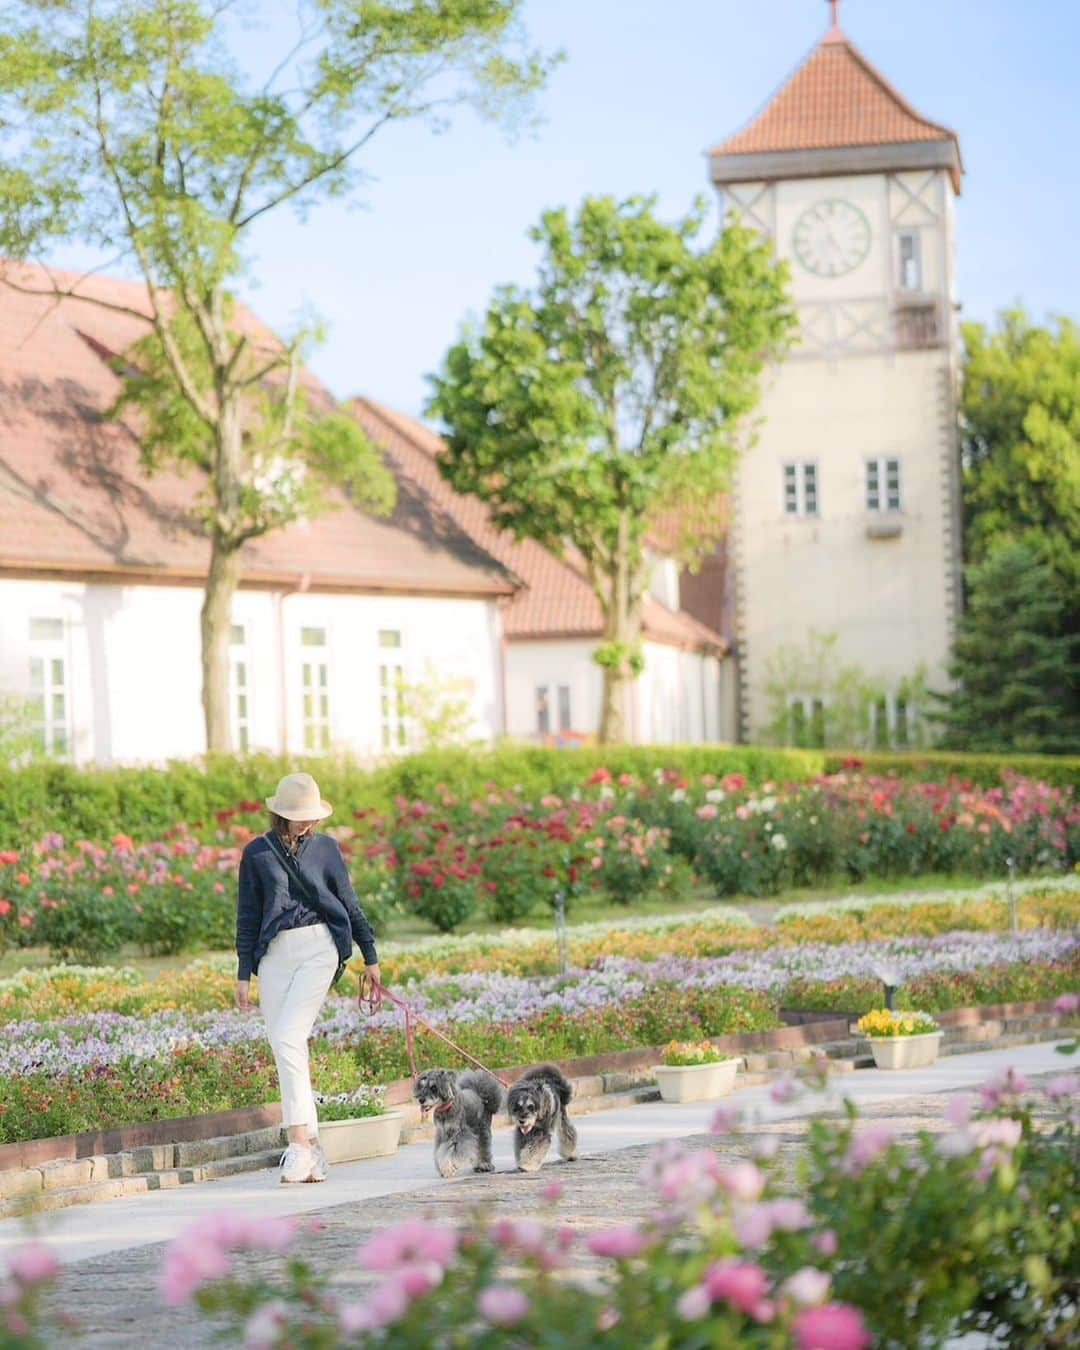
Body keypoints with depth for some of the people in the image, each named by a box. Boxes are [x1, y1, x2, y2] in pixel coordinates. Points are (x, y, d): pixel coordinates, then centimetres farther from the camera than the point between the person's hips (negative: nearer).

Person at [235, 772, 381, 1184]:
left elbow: (349, 904, 14)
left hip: (318, 948, -2)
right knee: (283, 1048, -1)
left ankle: (300, 1141, -19)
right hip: (275, 953, 2)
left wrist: (370, 957, 15)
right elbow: (247, 917, 10)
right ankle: (313, 1150, 4)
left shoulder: (325, 848, 8)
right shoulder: (257, 852, 8)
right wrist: (244, 974, 6)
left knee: (288, 1038, -18)